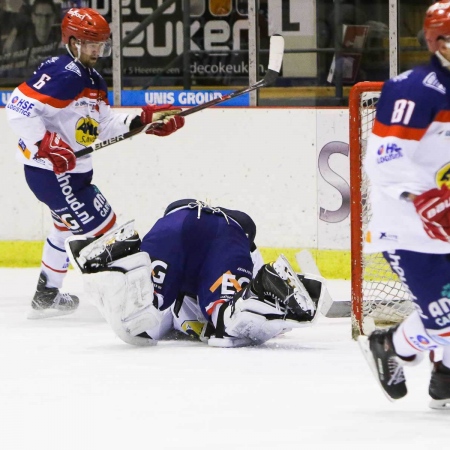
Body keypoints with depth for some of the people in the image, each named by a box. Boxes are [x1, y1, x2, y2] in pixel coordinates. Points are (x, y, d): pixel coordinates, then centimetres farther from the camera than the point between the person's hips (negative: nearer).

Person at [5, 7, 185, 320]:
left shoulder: (93, 80, 12)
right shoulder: (63, 75, -21)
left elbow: (106, 126, 12)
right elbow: (19, 107, -27)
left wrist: (144, 120, 2)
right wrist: (46, 144, -32)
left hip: (73, 171, 12)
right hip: (51, 172, -12)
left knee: (69, 227, 28)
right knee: (100, 227, -8)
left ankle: (47, 296, 41)